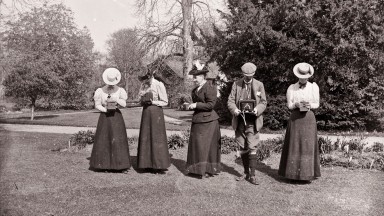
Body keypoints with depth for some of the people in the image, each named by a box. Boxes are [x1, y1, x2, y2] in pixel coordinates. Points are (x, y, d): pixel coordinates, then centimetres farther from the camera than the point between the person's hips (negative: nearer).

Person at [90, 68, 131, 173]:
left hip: (116, 117, 0)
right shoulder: (100, 91, -1)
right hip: (104, 117, 1)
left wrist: (115, 99, -23)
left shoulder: (120, 90, 0)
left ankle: (122, 165, -3)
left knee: (118, 139, -5)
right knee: (104, 140, 0)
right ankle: (105, 164, 9)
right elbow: (97, 105, 1)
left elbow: (124, 104, -8)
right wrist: (106, 109, -14)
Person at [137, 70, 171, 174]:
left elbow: (165, 102, -6)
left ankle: (160, 166, 5)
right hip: (146, 112, 7)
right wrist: (143, 101, -3)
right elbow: (140, 98, 19)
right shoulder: (143, 85, 9)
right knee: (145, 138, 6)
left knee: (156, 138, -3)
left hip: (156, 112, -6)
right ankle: (149, 165, 14)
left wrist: (153, 102, -19)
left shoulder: (159, 85, -10)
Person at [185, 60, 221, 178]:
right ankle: (197, 168, 21)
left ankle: (208, 169, 7)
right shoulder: (196, 89, 13)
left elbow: (210, 104, -18)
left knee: (206, 145, -3)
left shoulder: (210, 88, -13)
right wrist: (191, 106, 7)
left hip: (208, 121, -9)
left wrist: (196, 105, -16)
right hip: (197, 119, 9)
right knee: (196, 144, 11)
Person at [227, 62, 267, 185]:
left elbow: (263, 102, 5)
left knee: (252, 147, -9)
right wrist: (234, 109, -16)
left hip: (253, 121, -2)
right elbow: (230, 100, 5)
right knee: (242, 148, 9)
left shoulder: (259, 85, 4)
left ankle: (252, 175, -5)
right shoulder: (236, 84, 7)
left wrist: (257, 109, -15)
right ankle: (246, 173, 21)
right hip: (239, 120, 2)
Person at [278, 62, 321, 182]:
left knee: (308, 145, -1)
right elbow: (289, 105, 2)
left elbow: (317, 104, 6)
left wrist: (310, 105, -15)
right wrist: (296, 104, -19)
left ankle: (307, 172, 7)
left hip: (309, 119, 0)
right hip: (295, 119, 0)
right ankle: (293, 172, 8)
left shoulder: (314, 87, 5)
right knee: (294, 145, 0)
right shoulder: (291, 88, 4)